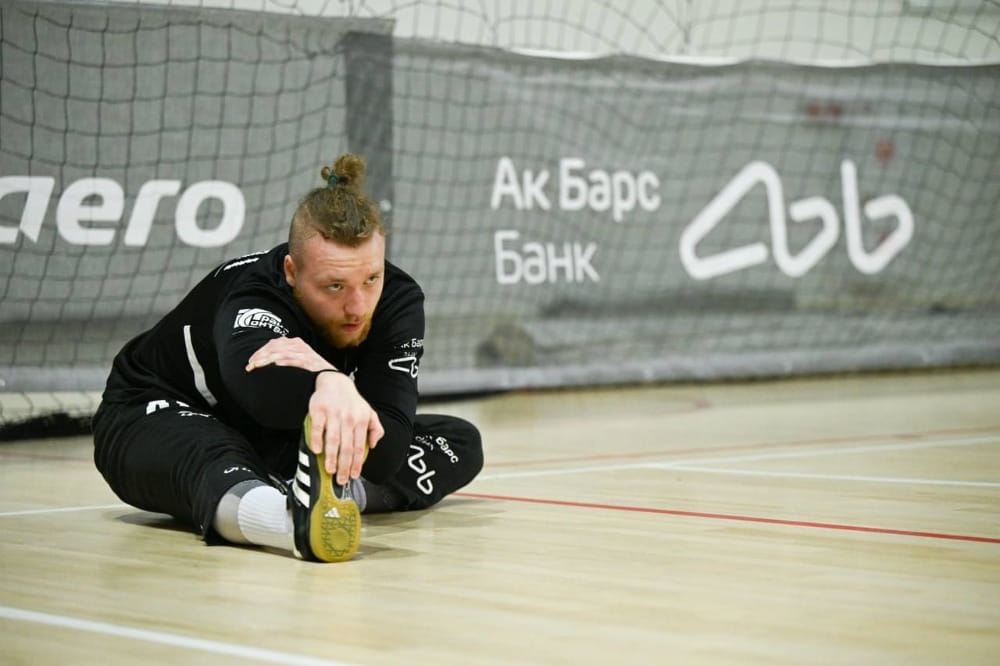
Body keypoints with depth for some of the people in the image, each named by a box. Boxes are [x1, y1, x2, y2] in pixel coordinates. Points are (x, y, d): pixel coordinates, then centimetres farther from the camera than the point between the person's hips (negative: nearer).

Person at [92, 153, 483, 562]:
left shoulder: (398, 300, -22)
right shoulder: (251, 300, -35)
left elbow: (386, 452, -33)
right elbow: (255, 381, -62)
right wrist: (329, 383, -84)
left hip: (275, 442, 6)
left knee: (459, 444, -6)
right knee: (211, 463, -44)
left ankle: (324, 494, -31)